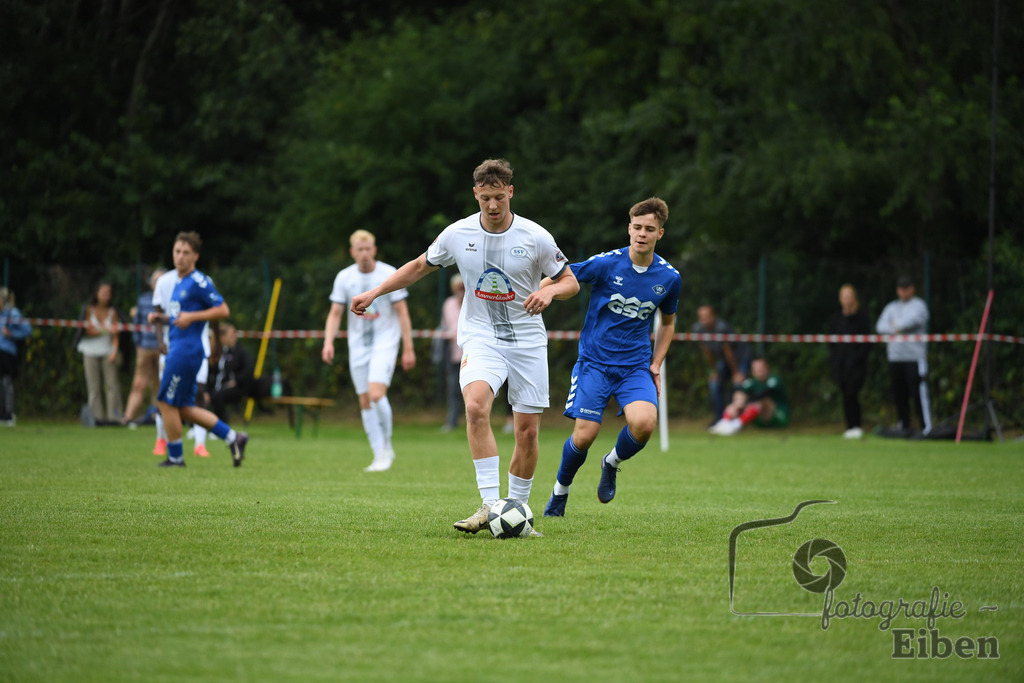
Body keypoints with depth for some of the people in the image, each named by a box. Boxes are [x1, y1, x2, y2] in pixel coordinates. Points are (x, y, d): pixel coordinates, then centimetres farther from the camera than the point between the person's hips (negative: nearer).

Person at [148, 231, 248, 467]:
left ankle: (175, 457, 7)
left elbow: (223, 310, -14)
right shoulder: (177, 281, 17)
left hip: (187, 349, -10)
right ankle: (232, 437, 13)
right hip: (177, 348, 10)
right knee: (184, 408, 10)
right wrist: (161, 318, 10)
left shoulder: (199, 282, -11)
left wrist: (191, 317, -19)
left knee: (166, 402, -4)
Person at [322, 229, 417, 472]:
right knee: (365, 402, 2)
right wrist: (328, 342, -9)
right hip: (358, 345, 4)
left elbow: (402, 312, -3)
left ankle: (387, 446, 0)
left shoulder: (389, 275, -7)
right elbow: (335, 313, 6)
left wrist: (408, 349, -5)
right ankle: (380, 456, 10)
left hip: (385, 343, -4)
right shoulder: (344, 277, 1)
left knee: (376, 393, -20)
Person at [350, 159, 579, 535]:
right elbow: (419, 266, 14)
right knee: (476, 405, -28)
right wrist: (373, 293, 8)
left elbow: (571, 281, 3)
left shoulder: (535, 237, -7)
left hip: (528, 340, 1)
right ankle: (489, 504, -29)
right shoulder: (458, 234, -3)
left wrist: (549, 292, -20)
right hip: (480, 337, -1)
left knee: (528, 431, 0)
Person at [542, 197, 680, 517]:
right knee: (584, 436, -11)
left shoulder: (669, 278, 1)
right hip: (595, 362, -2)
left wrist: (655, 364, 10)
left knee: (644, 423, -25)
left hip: (636, 367, 2)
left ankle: (612, 463, 10)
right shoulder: (605, 264, -9)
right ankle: (560, 491, 20)